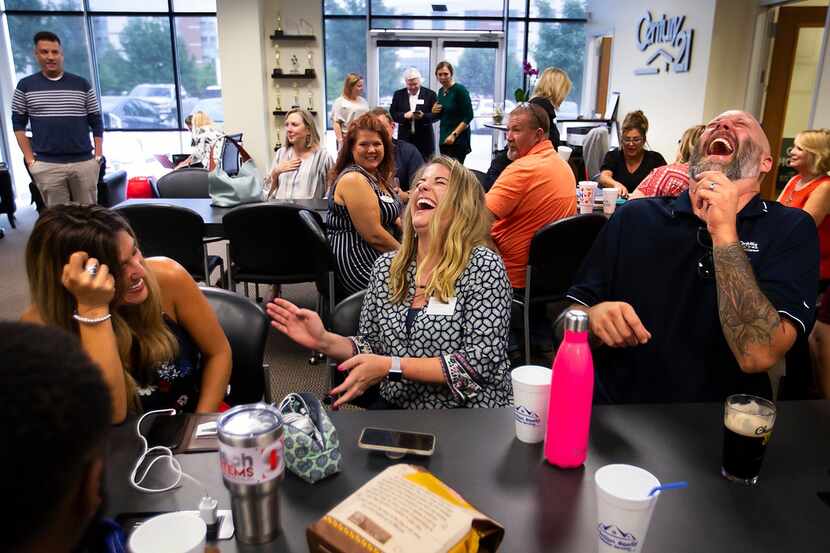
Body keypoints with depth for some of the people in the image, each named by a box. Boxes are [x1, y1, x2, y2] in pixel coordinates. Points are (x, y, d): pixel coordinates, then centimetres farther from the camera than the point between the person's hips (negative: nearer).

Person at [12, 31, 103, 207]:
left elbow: (96, 122, 9)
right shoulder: (25, 86, 6)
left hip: (85, 163, 0)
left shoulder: (82, 85, 7)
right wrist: (30, 160, 0)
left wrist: (98, 156, 0)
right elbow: (18, 124, 9)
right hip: (47, 166, 0)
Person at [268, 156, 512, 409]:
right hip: (396, 408, 5)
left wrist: (392, 367, -22)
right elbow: (372, 346, 10)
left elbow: (481, 362, -16)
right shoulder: (386, 266, 5)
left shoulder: (483, 266, -12)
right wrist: (325, 341, -10)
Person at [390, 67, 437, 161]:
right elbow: (392, 114, 4)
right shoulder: (398, 94, 10)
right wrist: (404, 115, -16)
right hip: (404, 138, 1)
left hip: (424, 139, -1)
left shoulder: (430, 94, 4)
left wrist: (423, 116, -21)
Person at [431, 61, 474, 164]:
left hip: (458, 139, -7)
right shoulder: (441, 91, 12)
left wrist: (454, 135, -20)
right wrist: (434, 112, 0)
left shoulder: (460, 90, -9)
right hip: (443, 138, 7)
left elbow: (468, 116, -13)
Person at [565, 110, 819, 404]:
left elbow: (758, 355, -12)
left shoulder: (792, 228, 1)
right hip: (615, 415, 0)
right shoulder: (635, 218, 6)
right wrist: (594, 319, -16)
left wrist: (724, 233, -15)